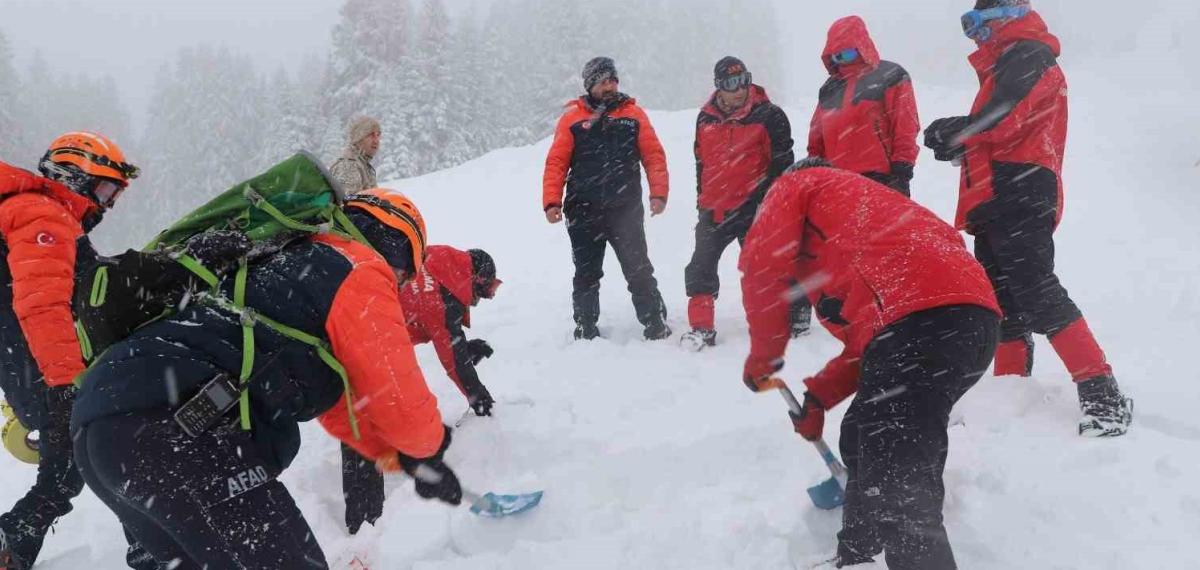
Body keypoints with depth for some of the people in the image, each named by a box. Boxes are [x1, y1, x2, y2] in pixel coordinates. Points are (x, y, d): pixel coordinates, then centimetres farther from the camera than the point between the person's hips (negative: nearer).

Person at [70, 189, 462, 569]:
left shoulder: (296, 268, 32)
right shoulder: (360, 270, 3)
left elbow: (341, 402, 38)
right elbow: (397, 399, 2)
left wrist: (400, 457, 37)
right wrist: (428, 447, 23)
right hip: (177, 431, -10)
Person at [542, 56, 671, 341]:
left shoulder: (633, 114, 7)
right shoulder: (573, 118, 3)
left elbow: (654, 155, 4)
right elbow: (556, 162, 0)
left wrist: (659, 193, -7)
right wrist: (552, 202, -10)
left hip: (626, 210, 0)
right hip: (584, 213, 0)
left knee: (639, 271, 1)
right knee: (586, 275, 10)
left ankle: (656, 326, 11)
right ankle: (586, 331, 21)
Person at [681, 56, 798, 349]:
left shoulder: (768, 116, -7)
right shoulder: (705, 119, 7)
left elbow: (782, 162, -4)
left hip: (754, 207, -4)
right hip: (714, 207, 5)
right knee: (701, 267, 4)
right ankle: (701, 327, 13)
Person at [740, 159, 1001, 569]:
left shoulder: (798, 186, 20)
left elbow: (763, 263, 2)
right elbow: (869, 338, 32)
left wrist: (764, 355, 14)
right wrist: (819, 395, 30)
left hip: (919, 321, -9)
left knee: (897, 490, -10)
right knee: (863, 441, 25)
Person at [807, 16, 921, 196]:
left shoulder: (890, 76, 0)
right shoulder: (829, 88, 19)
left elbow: (906, 126, -6)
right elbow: (816, 137, 21)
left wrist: (902, 167, -12)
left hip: (881, 178, -6)